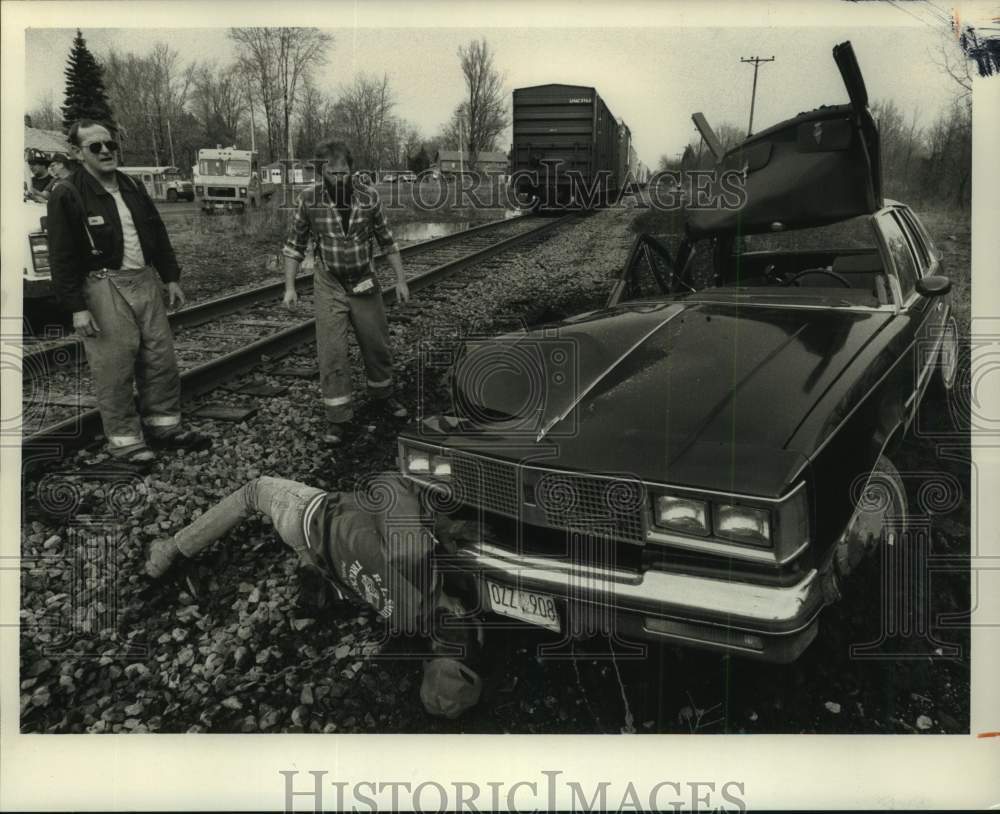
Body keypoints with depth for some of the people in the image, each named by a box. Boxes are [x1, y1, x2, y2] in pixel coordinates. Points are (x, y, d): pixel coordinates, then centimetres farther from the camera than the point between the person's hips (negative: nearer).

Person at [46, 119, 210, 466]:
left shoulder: (132, 187, 11)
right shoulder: (67, 194, -9)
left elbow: (158, 235, 19)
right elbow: (62, 257, -12)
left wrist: (171, 277, 14)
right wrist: (77, 307, -16)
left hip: (145, 281, 7)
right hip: (104, 289, -6)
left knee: (161, 360, 10)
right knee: (114, 371, -2)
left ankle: (163, 425, 24)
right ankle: (125, 441, 9)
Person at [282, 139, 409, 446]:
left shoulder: (368, 196, -8)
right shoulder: (309, 200, -10)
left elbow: (387, 239, 3)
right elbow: (294, 245, 0)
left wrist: (401, 280, 2)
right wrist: (290, 287, -5)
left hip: (365, 285, 2)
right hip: (329, 287, -2)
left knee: (377, 345, 13)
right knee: (332, 352, -6)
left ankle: (381, 394, 39)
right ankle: (336, 419, 4)